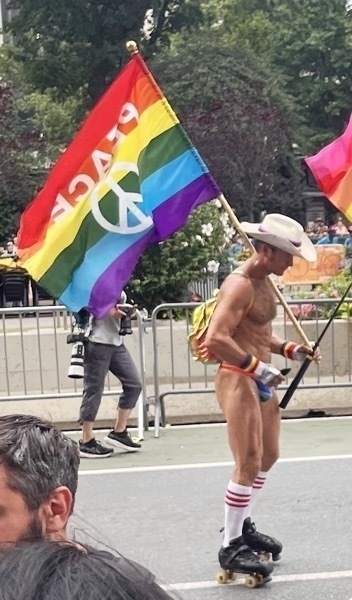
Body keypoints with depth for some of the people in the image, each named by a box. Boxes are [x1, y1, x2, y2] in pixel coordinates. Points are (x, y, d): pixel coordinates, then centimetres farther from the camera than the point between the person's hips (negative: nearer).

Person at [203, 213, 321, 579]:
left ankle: (243, 526, 36)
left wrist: (289, 350, 6)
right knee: (248, 465, -8)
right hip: (238, 381, -10)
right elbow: (215, 339, -29)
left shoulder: (263, 283, 12)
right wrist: (256, 366, -28)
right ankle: (231, 548, 2)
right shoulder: (240, 285, -20)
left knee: (268, 456, 21)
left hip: (260, 382, 10)